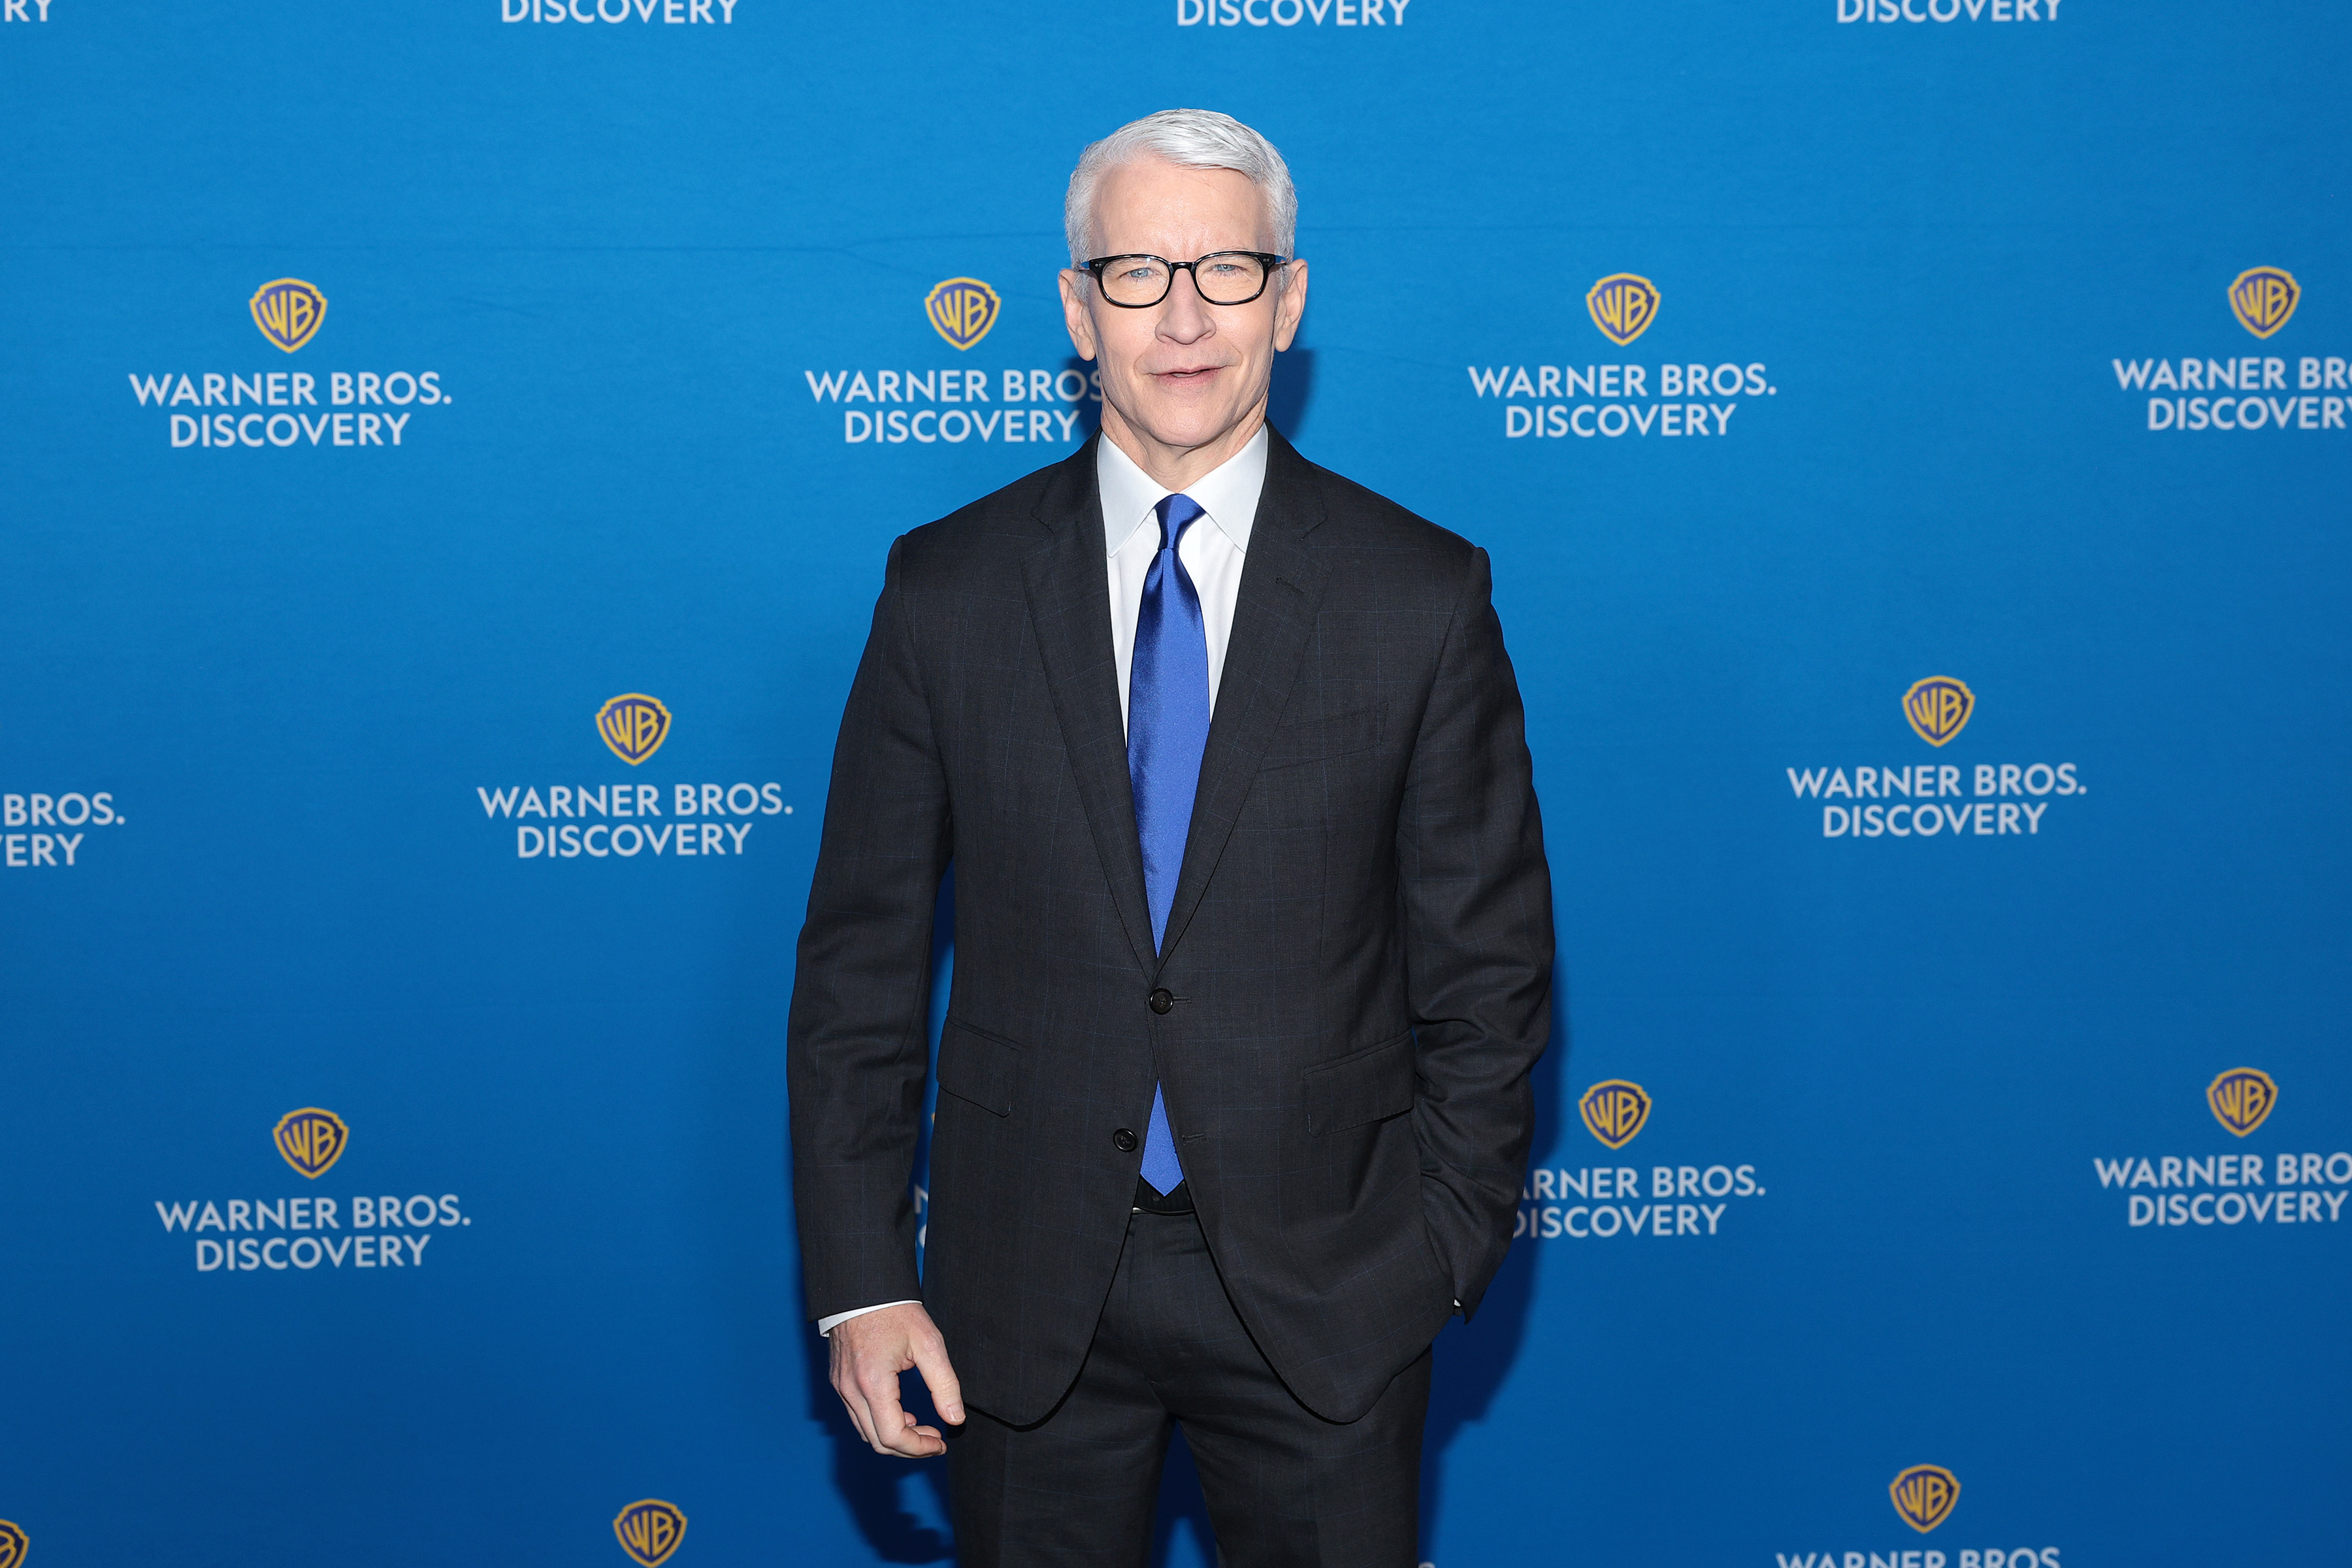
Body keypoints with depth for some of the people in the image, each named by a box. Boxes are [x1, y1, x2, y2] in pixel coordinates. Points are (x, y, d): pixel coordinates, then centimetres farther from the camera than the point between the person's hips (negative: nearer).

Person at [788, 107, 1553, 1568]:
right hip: (1026, 1289, 1)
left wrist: (1444, 1252, -4)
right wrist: (860, 1279, -4)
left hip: (1324, 1285, 0)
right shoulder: (948, 589, -1)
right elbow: (862, 959, 1)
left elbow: (1488, 965, 0)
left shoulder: (1424, 596, -4)